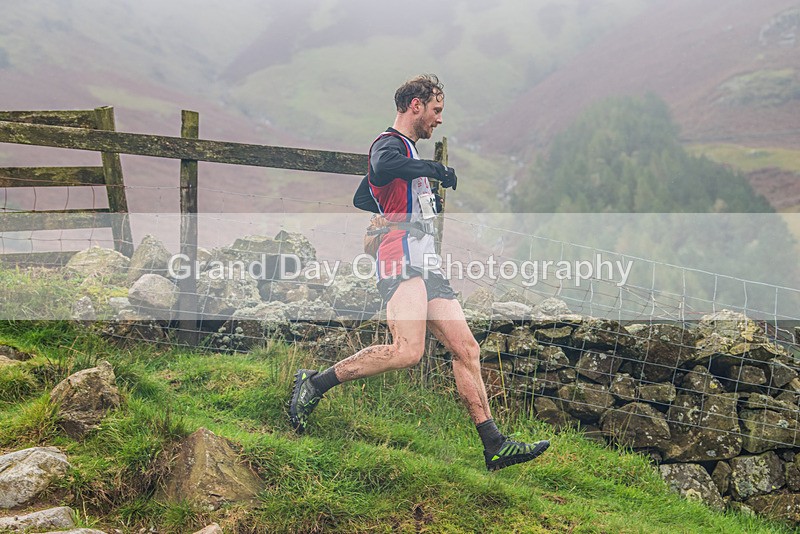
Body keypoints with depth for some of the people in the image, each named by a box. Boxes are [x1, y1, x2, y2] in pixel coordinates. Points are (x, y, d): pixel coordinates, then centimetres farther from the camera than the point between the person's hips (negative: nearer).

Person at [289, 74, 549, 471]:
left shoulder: (405, 148, 30)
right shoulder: (391, 143, -2)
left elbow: (361, 200, 38)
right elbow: (382, 168, -29)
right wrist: (433, 168, -21)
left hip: (425, 265, 10)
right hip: (403, 260, -10)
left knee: (466, 349, 3)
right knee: (408, 351, -26)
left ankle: (494, 446, 3)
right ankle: (315, 383, -12)